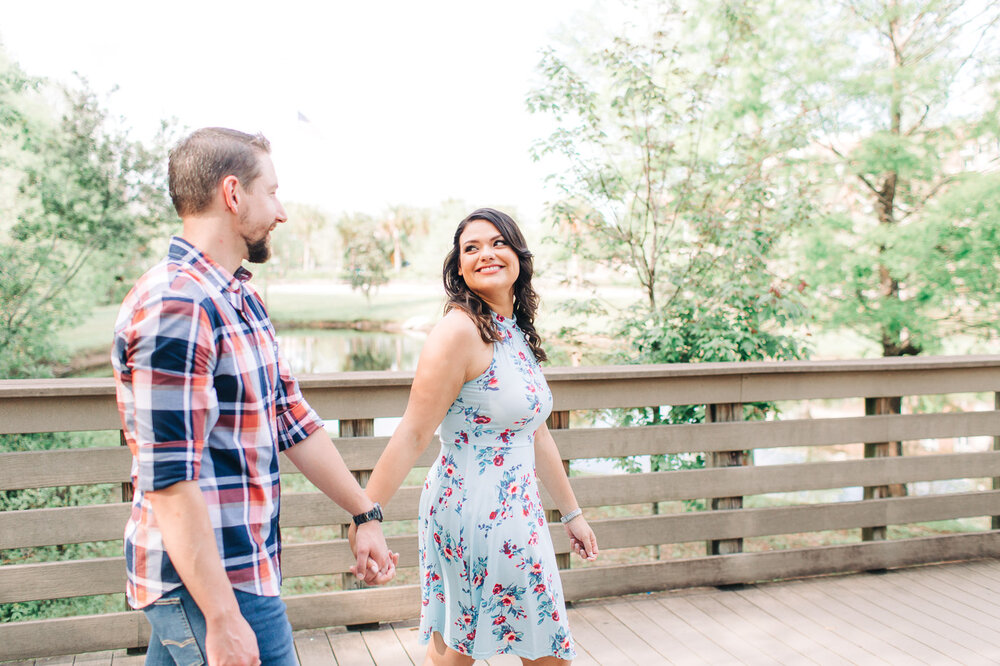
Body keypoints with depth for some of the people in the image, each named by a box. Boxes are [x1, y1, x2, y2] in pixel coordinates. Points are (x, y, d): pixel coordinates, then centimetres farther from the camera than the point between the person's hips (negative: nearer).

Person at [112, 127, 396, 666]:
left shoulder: (242, 298, 11)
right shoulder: (173, 305, -21)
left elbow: (293, 419, 15)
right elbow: (170, 480, -24)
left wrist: (365, 514, 17)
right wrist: (222, 619, -23)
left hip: (239, 563, 9)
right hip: (207, 583, -9)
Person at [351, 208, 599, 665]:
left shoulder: (518, 334, 11)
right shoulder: (459, 330, -16)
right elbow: (413, 435, -18)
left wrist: (571, 512, 22)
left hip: (518, 514, 9)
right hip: (475, 514, -9)